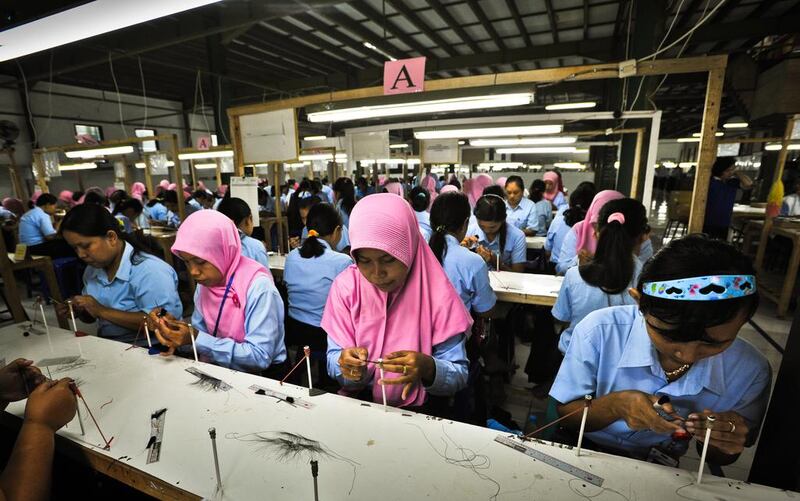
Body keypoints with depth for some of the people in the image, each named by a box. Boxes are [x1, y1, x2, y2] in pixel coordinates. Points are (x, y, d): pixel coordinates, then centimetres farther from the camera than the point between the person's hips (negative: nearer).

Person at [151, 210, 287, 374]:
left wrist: (196, 338, -23)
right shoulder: (204, 283, -1)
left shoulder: (258, 286, -23)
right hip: (222, 368, 5)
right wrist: (176, 328, -11)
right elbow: (200, 334, 9)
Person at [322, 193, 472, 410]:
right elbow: (334, 362, -2)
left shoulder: (437, 294, -15)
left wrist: (427, 368, -29)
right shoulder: (345, 286, -8)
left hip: (418, 412, -1)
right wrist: (345, 364, -24)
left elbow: (459, 376, -9)